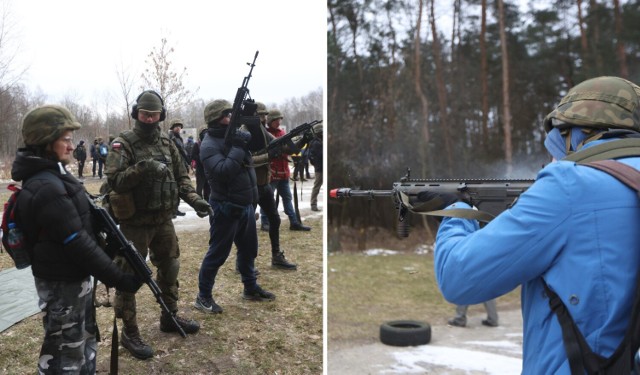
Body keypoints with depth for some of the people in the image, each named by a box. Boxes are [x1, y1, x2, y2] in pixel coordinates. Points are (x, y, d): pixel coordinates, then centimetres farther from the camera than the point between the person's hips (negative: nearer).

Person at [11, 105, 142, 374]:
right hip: (62, 283, -9)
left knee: (84, 339, 22)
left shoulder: (53, 176, 8)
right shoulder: (46, 187, -24)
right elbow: (77, 242, -26)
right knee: (65, 353, 4)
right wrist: (118, 279, -23)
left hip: (73, 276, 9)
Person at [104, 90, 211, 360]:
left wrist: (194, 199, -6)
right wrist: (142, 168, -34)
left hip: (164, 220, 7)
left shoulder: (167, 143, 7)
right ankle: (129, 333, 14)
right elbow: (114, 181, -21)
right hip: (135, 223, -6)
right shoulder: (123, 144, -11)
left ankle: (170, 317, 37)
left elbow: (181, 176, 10)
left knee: (170, 269, 18)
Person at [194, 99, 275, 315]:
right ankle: (203, 297, 13)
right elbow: (223, 171, -30)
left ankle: (251, 288, 35)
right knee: (218, 253, 0)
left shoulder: (236, 134, 8)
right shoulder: (209, 145, -16)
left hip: (246, 205, 8)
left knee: (249, 249, 19)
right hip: (226, 208, -8)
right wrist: (238, 148, -23)